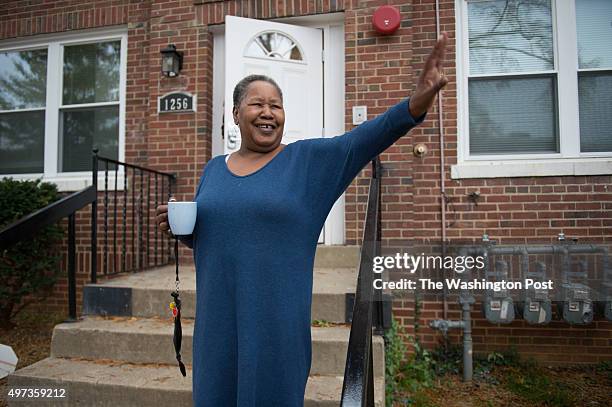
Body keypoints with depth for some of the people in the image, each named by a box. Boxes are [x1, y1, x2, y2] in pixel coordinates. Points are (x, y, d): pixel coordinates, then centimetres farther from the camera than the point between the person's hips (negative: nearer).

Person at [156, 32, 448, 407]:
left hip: (276, 319, -3)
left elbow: (363, 139, -19)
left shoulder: (308, 159, -3)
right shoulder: (214, 169, 10)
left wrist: (417, 102, -34)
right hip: (218, 318, 4)